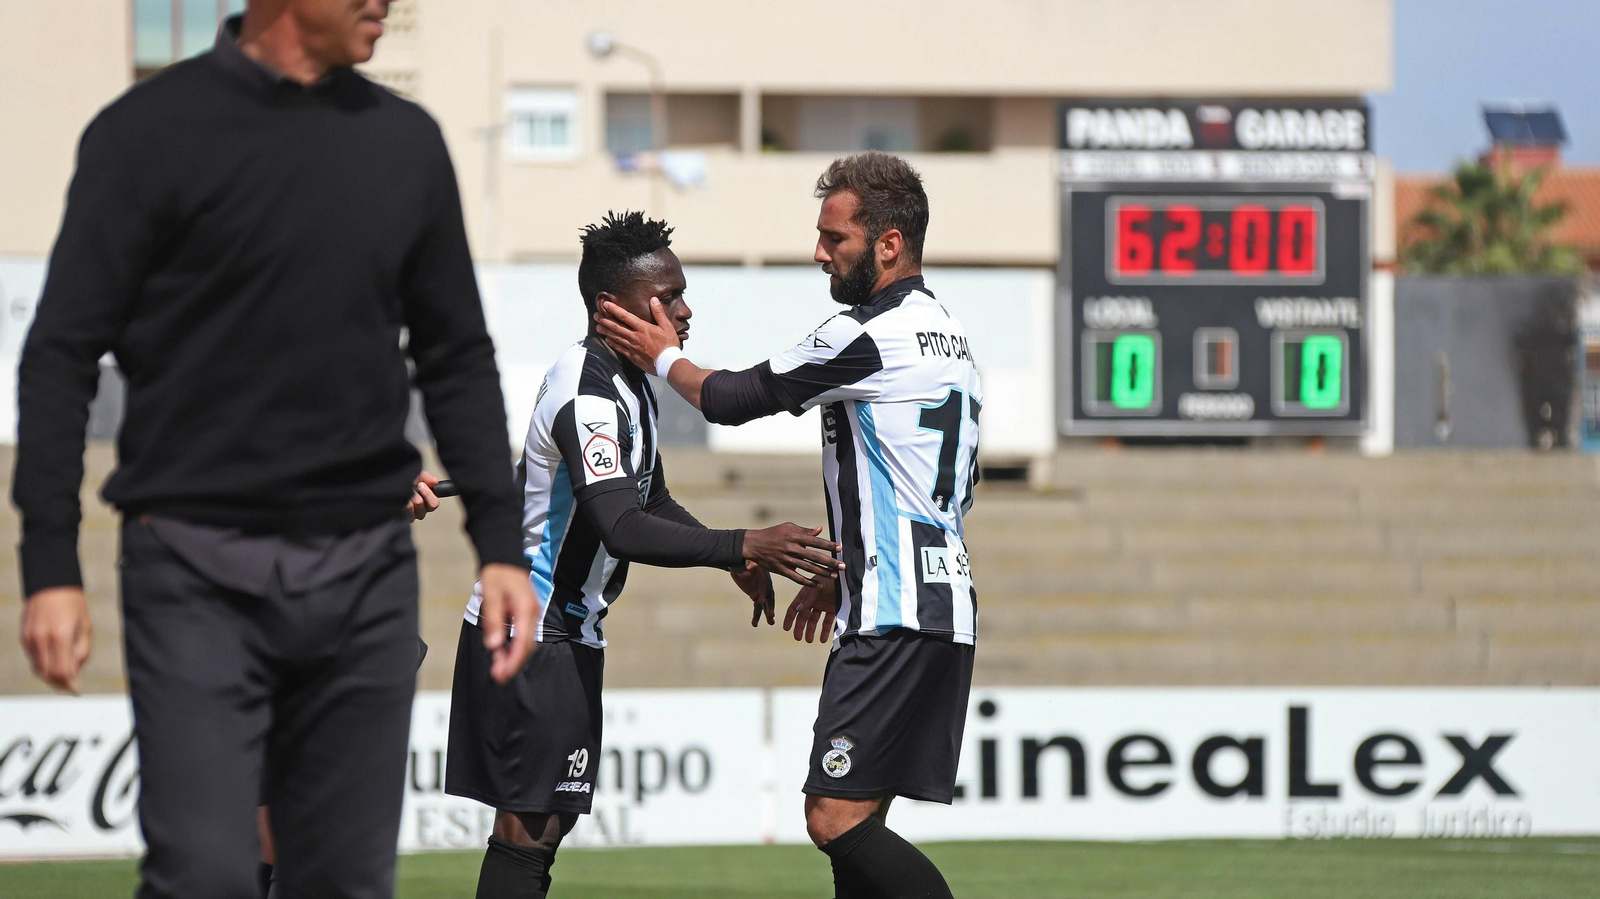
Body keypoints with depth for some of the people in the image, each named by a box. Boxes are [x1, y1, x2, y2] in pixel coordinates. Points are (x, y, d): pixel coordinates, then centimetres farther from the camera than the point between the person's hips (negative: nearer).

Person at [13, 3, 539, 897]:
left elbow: (458, 357, 18)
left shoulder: (406, 142, 12)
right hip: (198, 573, -5)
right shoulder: (153, 131, -3)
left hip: (366, 571, 5)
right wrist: (52, 564, -10)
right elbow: (64, 353, -3)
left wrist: (501, 545, 9)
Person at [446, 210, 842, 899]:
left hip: (568, 632, 10)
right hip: (532, 634, -10)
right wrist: (740, 546, -40)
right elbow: (623, 529, -34)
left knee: (549, 817, 10)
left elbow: (650, 502, 25)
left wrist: (736, 562, 12)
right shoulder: (589, 394, -22)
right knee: (530, 823, -13)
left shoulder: (628, 380, 12)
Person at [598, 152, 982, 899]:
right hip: (945, 609, 10)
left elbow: (732, 400, -2)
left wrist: (663, 356, 16)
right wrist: (843, 575, 31)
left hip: (895, 616, -10)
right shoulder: (946, 334, 19)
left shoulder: (869, 336, -12)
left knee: (836, 820, -15)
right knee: (855, 824, 9)